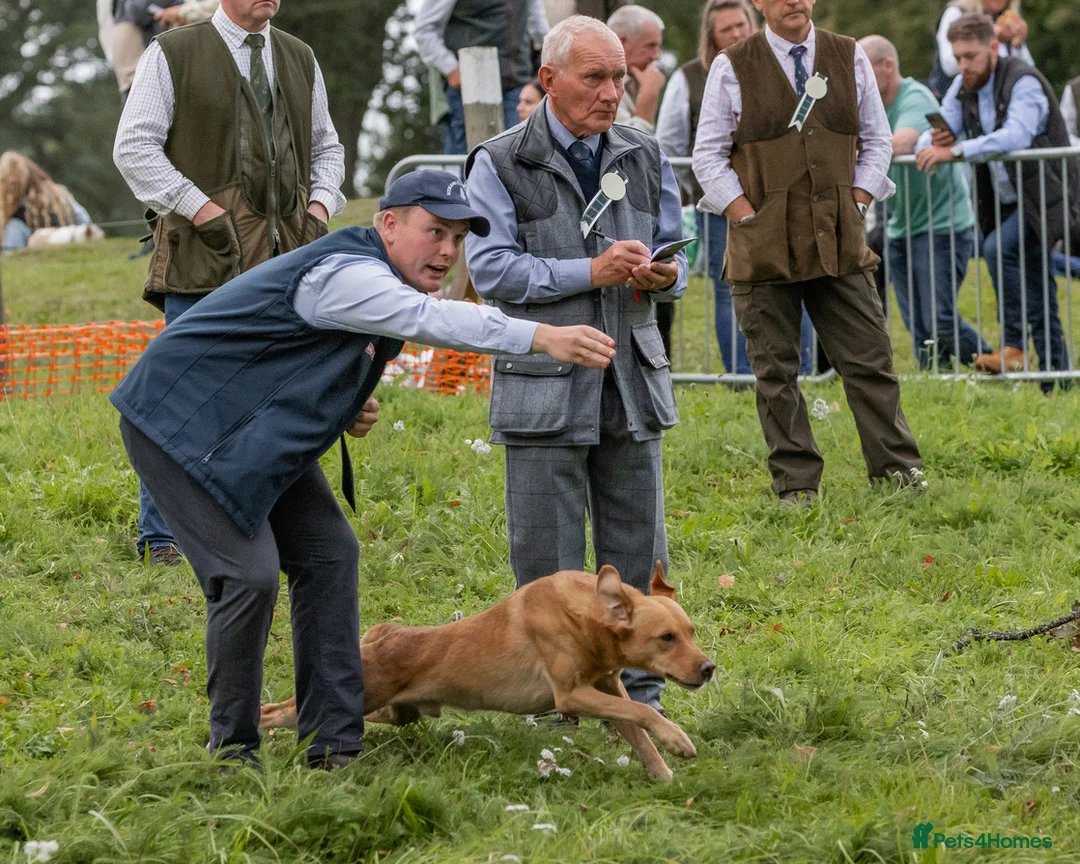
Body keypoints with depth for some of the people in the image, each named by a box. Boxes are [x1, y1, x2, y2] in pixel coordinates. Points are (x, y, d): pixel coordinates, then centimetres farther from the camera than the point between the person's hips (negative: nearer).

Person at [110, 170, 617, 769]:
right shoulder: (343, 274, -26)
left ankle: (333, 744, 6)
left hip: (255, 430, 10)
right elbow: (431, 319, -45)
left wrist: (348, 412, -1)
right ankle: (233, 751, -1)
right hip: (183, 420, -10)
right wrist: (541, 337, -55)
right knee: (249, 572, -18)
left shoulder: (381, 286, 7)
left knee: (328, 552, 2)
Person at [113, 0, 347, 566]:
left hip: (290, 256, 5)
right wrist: (201, 208, -12)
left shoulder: (300, 60, 17)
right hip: (206, 258, -5)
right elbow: (134, 146, -4)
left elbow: (326, 148, 26)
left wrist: (320, 206, 7)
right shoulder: (173, 54, 0)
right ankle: (163, 536, 3)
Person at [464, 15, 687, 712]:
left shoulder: (644, 158, 12)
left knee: (638, 548, 8)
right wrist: (591, 271, -19)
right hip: (545, 385, -4)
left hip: (631, 379, 4)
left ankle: (639, 691, 18)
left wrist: (664, 275, -9)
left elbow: (674, 256, 16)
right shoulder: (500, 164, -3)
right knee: (548, 555, 0)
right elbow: (491, 268, -11)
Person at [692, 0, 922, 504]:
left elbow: (877, 141, 14)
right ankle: (795, 486, 9)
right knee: (775, 371, 2)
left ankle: (896, 469, 10)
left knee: (869, 359, 1)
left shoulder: (850, 59, 8)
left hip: (839, 244, 2)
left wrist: (855, 206, 2)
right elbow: (708, 158, 2)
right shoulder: (732, 69, 0)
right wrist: (748, 219, -7)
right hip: (763, 249, -2)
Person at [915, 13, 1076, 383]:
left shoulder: (1023, 81, -17)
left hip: (1044, 199, -8)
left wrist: (955, 151, -40)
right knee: (1039, 306, 9)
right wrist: (933, 142, -21)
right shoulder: (963, 86, 6)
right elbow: (927, 143, 4)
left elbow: (1016, 136, -35)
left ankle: (1013, 347, -25)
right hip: (1006, 202, 8)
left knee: (999, 248, -29)